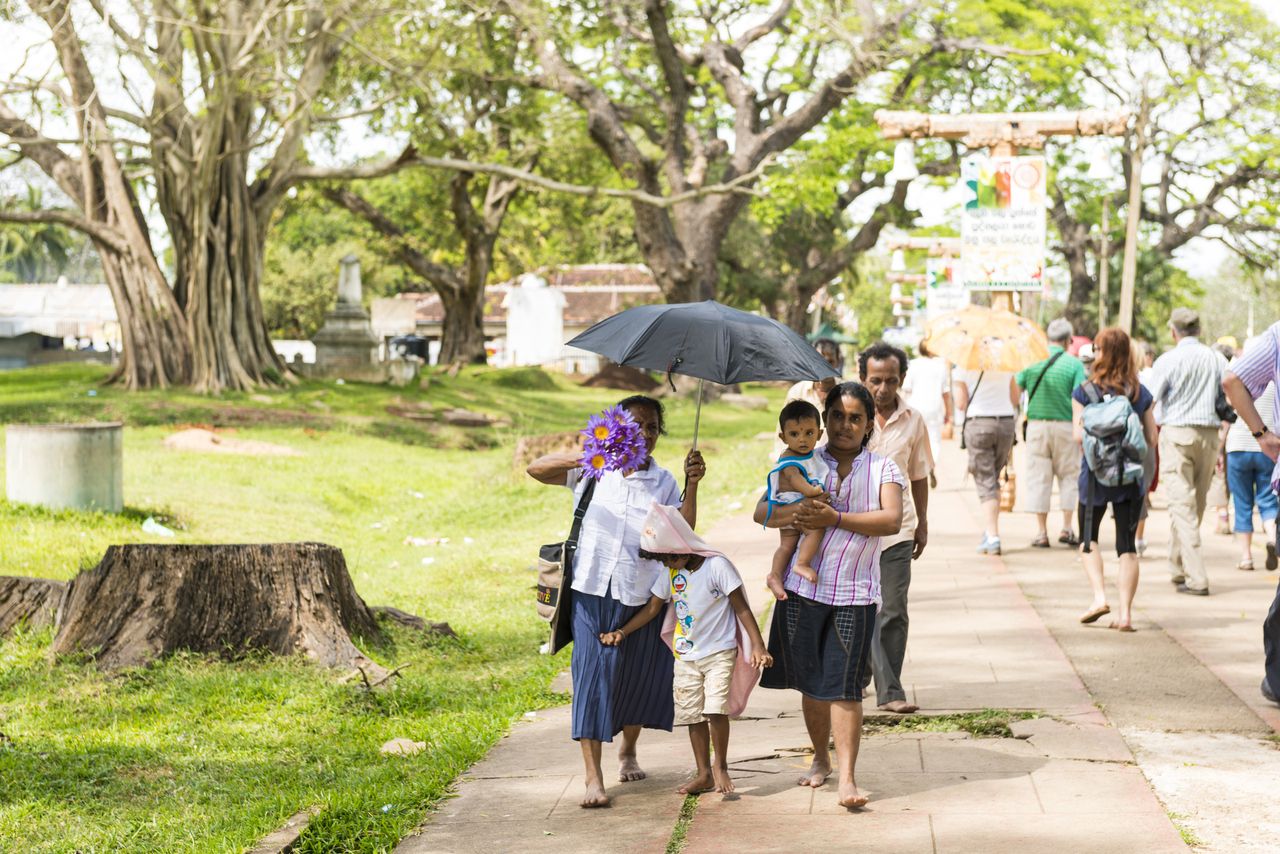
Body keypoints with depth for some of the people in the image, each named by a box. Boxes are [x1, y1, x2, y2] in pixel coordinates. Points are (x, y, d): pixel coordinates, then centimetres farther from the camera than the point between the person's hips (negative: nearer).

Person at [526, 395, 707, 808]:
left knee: (637, 676, 12)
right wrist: (576, 458, -21)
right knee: (593, 674, -10)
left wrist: (692, 486, -15)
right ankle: (593, 777, -12)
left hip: (642, 595, 2)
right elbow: (536, 469, -4)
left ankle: (628, 751, 39)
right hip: (593, 590, -2)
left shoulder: (663, 482, 7)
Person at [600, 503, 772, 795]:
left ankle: (721, 765, 3)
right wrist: (622, 632, 1)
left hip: (719, 652, -6)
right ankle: (704, 774, 17)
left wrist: (758, 646, -18)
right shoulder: (670, 572, 2)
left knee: (715, 709, -17)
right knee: (692, 714, 6)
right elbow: (653, 608, 10)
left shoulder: (717, 565, -15)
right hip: (686, 655, 6)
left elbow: (742, 608, -13)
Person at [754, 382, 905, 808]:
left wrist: (835, 518, -20)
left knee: (844, 685, -8)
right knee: (812, 681, 11)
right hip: (803, 589, 2)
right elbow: (762, 511, 1)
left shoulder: (883, 469, 6)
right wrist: (796, 511, -21)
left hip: (855, 595, -2)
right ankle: (820, 760, 30)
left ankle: (847, 778, -8)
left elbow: (891, 520, -11)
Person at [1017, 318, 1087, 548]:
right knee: (1069, 476, 11)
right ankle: (1067, 527, 6)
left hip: (1036, 424, 2)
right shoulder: (1074, 364, -4)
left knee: (1038, 477, 5)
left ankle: (1042, 532, 5)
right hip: (1065, 426, -2)